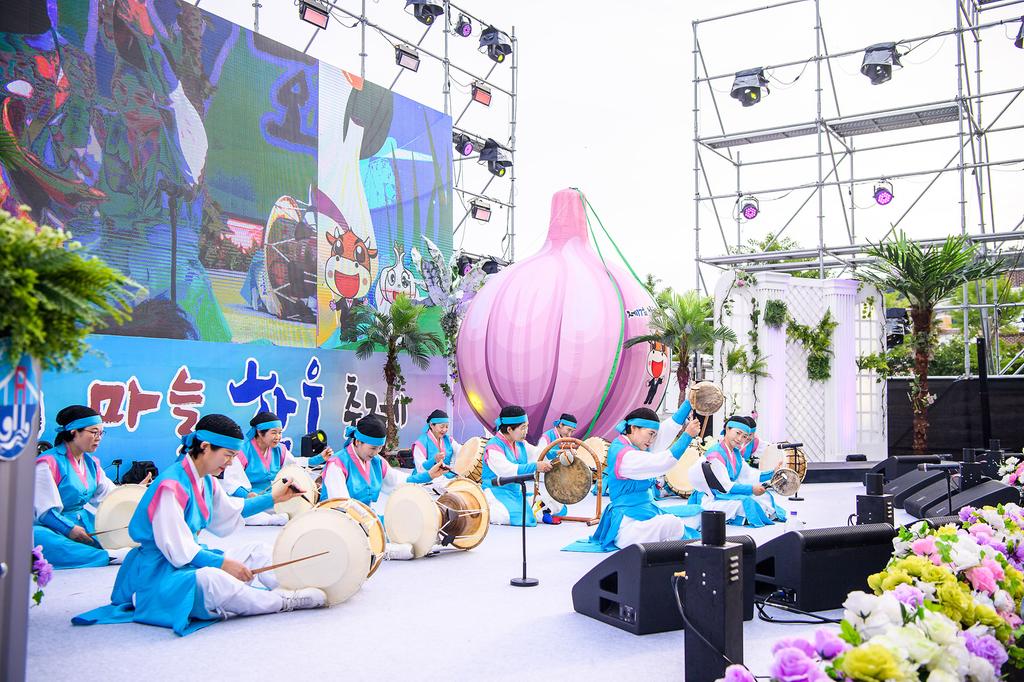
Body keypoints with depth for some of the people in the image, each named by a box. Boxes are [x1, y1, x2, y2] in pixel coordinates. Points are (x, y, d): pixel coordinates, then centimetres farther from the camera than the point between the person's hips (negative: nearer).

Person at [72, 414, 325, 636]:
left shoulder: (206, 481, 6)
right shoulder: (171, 485, -22)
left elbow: (229, 510, 26)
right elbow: (175, 548, -23)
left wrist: (273, 498, 23)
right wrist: (223, 563, -25)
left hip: (191, 557, 10)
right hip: (157, 570, -10)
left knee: (259, 552, 8)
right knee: (211, 579, -39)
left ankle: (290, 587, -17)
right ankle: (283, 602, -24)